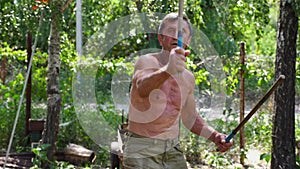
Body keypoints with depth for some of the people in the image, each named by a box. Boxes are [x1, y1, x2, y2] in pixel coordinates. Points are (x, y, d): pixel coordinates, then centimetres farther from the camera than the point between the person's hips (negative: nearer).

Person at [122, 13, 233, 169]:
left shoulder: (188, 78, 9)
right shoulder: (147, 62, -11)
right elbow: (142, 87, -36)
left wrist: (215, 136, 6)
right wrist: (167, 70, -56)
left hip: (172, 151, 6)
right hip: (141, 150, -6)